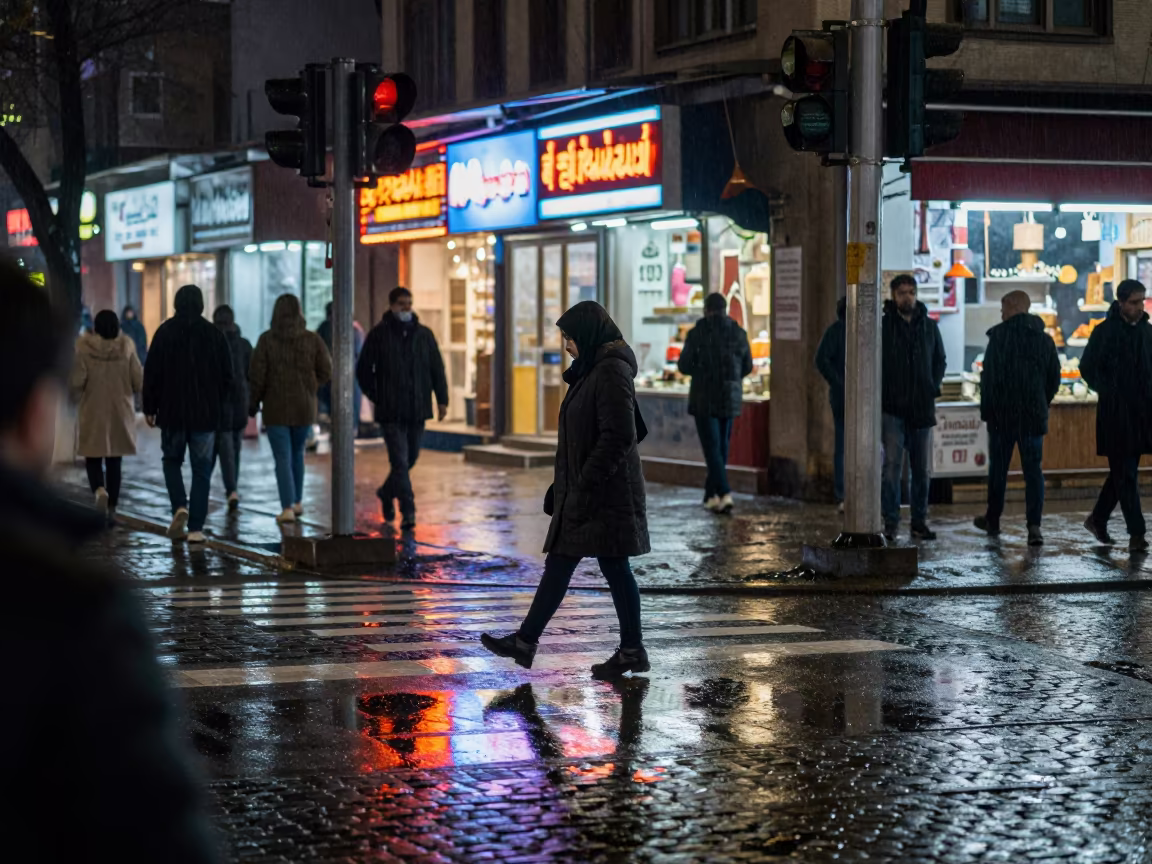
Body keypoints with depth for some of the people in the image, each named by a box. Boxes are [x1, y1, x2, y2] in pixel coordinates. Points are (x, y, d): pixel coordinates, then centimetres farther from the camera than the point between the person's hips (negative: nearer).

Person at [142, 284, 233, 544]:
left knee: (172, 461, 18)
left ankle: (180, 507, -5)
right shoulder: (214, 334, 0)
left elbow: (152, 373, -4)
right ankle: (196, 528, 0)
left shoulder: (165, 332, -5)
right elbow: (227, 375, 3)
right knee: (202, 470, 5)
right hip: (206, 413, 1)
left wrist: (150, 408, 5)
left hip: (172, 411, -1)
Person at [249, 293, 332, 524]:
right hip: (304, 407, 3)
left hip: (276, 409, -3)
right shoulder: (312, 340, -3)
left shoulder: (267, 340, -9)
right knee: (297, 453, 22)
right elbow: (326, 371, -1)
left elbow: (257, 375, -9)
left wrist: (253, 403, 3)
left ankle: (287, 507, -12)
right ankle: (297, 501, 27)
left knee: (282, 458, -1)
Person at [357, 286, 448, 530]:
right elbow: (364, 370, 5)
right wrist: (377, 397, 1)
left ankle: (387, 493, 38)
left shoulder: (424, 334, 8)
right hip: (391, 412, -4)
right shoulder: (378, 335, -1)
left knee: (410, 458, 13)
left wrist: (442, 399, 0)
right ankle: (408, 512, -12)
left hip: (418, 409, 4)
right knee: (400, 461, -11)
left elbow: (437, 369, 8)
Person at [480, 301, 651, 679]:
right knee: (558, 565, 11)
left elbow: (618, 436, -23)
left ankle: (632, 651, 6)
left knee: (614, 567, -3)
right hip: (584, 493, 10)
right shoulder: (593, 370, 15)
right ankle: (525, 641, 14)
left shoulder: (611, 372, -16)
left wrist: (585, 485, -23)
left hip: (605, 492, -10)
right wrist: (561, 486, 22)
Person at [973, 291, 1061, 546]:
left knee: (998, 468, 11)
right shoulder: (1045, 340, 8)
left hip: (1002, 414, -3)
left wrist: (987, 410, -5)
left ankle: (993, 520, 24)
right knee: (1033, 469, 2)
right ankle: (1034, 526, -10)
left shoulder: (1000, 335, -7)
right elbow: (1054, 379, 12)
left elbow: (989, 376, -11)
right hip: (1034, 415, 3)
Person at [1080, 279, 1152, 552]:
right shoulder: (1105, 332, -6)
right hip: (1115, 415, -6)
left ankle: (1098, 519, 28)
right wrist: (1109, 393, -8)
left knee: (1122, 471, 13)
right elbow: (1088, 368, -2)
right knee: (1125, 474, -6)